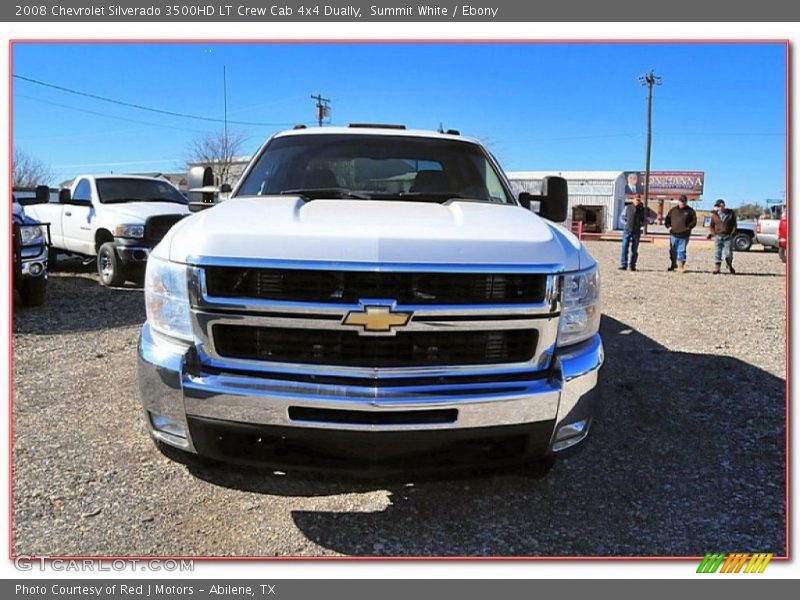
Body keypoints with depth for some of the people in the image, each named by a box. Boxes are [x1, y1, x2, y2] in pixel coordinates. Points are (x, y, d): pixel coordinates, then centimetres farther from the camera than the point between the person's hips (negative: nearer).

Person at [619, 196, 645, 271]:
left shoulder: (642, 209, 10)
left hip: (636, 231, 1)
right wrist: (626, 224, -5)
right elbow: (622, 217, 9)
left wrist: (640, 224, -3)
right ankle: (623, 265, -4)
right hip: (627, 230, -1)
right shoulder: (627, 207, 6)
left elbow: (644, 220, 15)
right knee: (625, 248, -7)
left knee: (634, 250, 3)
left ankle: (632, 265, 8)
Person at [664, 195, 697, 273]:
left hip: (684, 235, -2)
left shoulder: (690, 211, 4)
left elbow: (694, 221, 3)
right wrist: (669, 226, 0)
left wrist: (689, 227, -10)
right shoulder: (673, 210, 9)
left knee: (682, 251, -4)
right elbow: (667, 219, 15)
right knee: (673, 251, 8)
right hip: (674, 234, 2)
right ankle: (673, 265, 23)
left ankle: (681, 266, 1)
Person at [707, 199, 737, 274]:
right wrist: (711, 233, -3)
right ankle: (716, 268, 1)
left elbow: (734, 225, 8)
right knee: (717, 253, -3)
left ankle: (729, 266, 25)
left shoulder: (731, 213, 3)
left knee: (728, 253, -1)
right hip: (718, 236, 1)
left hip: (728, 236, -1)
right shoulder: (714, 214, 5)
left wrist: (731, 233, -3)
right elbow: (711, 225, 12)